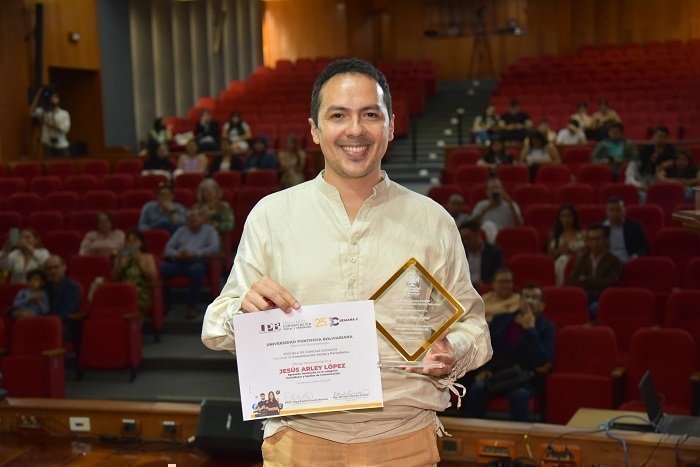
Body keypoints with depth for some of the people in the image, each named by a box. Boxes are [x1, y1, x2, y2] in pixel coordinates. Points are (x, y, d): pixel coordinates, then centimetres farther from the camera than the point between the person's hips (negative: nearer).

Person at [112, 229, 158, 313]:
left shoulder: (147, 257, 12)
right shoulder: (122, 258, 18)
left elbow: (153, 276, -2)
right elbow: (114, 277, 9)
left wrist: (140, 261, -6)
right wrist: (119, 262, -3)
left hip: (141, 294, -2)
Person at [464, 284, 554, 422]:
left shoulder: (545, 326, 7)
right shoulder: (500, 320, 17)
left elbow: (543, 360, -8)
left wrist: (530, 329, -11)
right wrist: (482, 369, -3)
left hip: (523, 378, -3)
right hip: (493, 374, 3)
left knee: (519, 394, -37)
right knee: (477, 388, -30)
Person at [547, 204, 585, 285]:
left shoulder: (582, 234, 7)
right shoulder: (553, 234, 15)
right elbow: (550, 254, 14)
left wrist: (571, 253, -10)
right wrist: (559, 250, -5)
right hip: (558, 267, 3)